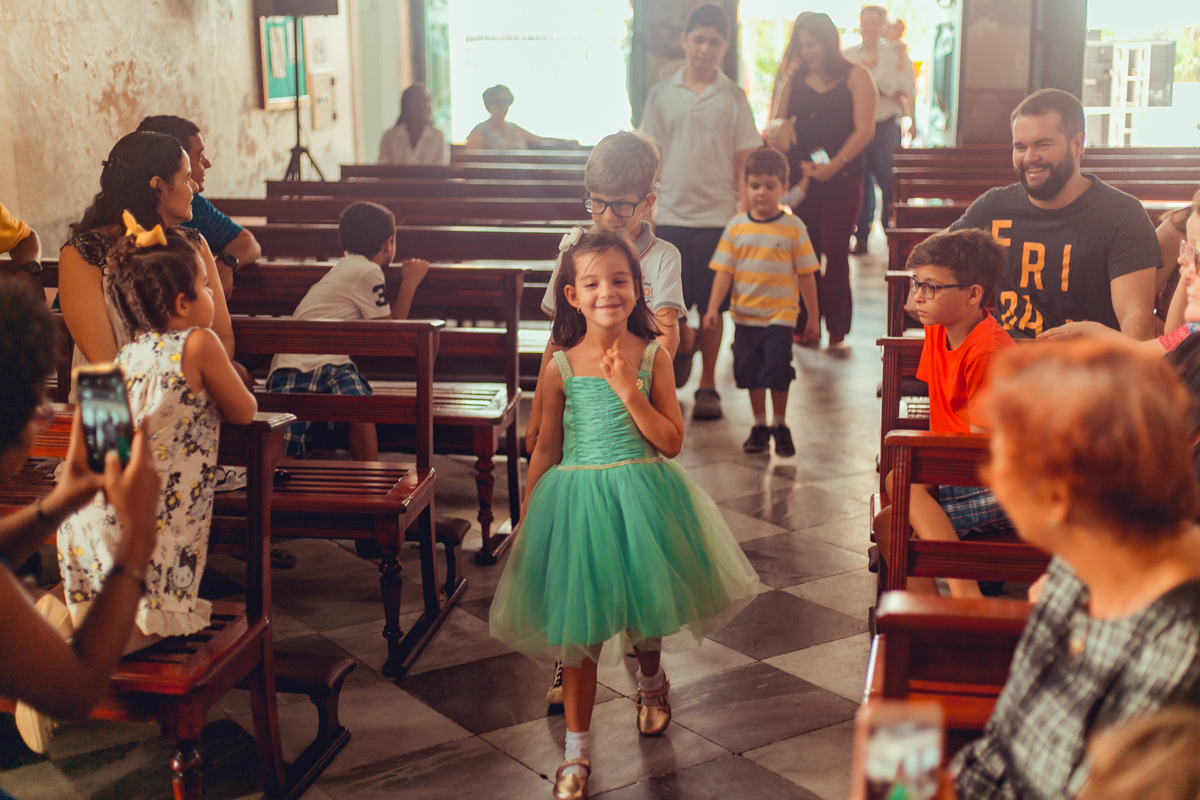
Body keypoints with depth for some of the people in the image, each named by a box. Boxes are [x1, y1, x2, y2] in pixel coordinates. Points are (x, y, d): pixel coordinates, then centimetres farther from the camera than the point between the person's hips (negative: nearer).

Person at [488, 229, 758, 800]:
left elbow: (671, 442, -9)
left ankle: (650, 681, 53)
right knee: (578, 626, 4)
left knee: (644, 610, 18)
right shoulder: (561, 367, -4)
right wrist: (527, 521, 4)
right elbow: (546, 449, 4)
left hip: (642, 495, 1)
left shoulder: (653, 357, -4)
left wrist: (629, 390, -19)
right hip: (578, 497, 0)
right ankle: (576, 750, 16)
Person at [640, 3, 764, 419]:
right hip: (670, 213, 1)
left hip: (718, 215, -1)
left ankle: (707, 386, 15)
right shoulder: (661, 93, 6)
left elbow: (744, 160, 3)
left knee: (711, 306, 4)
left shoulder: (734, 97, 3)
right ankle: (685, 345, 32)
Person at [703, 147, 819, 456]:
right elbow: (724, 270, -1)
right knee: (749, 371, 10)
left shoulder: (793, 228, -4)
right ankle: (759, 425, 26)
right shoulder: (736, 227, 0)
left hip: (780, 314, -2)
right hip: (744, 314, 3)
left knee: (778, 370, -5)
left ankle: (780, 425, 16)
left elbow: (805, 274, 0)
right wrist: (713, 308, -10)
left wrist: (813, 313, 4)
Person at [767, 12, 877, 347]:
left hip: (842, 178, -3)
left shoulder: (855, 77, 1)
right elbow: (775, 122, 7)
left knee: (835, 252, -4)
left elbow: (864, 130, -7)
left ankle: (836, 325, 4)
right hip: (799, 177, 3)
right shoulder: (794, 78, 11)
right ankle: (804, 323, 9)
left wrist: (834, 165, -18)